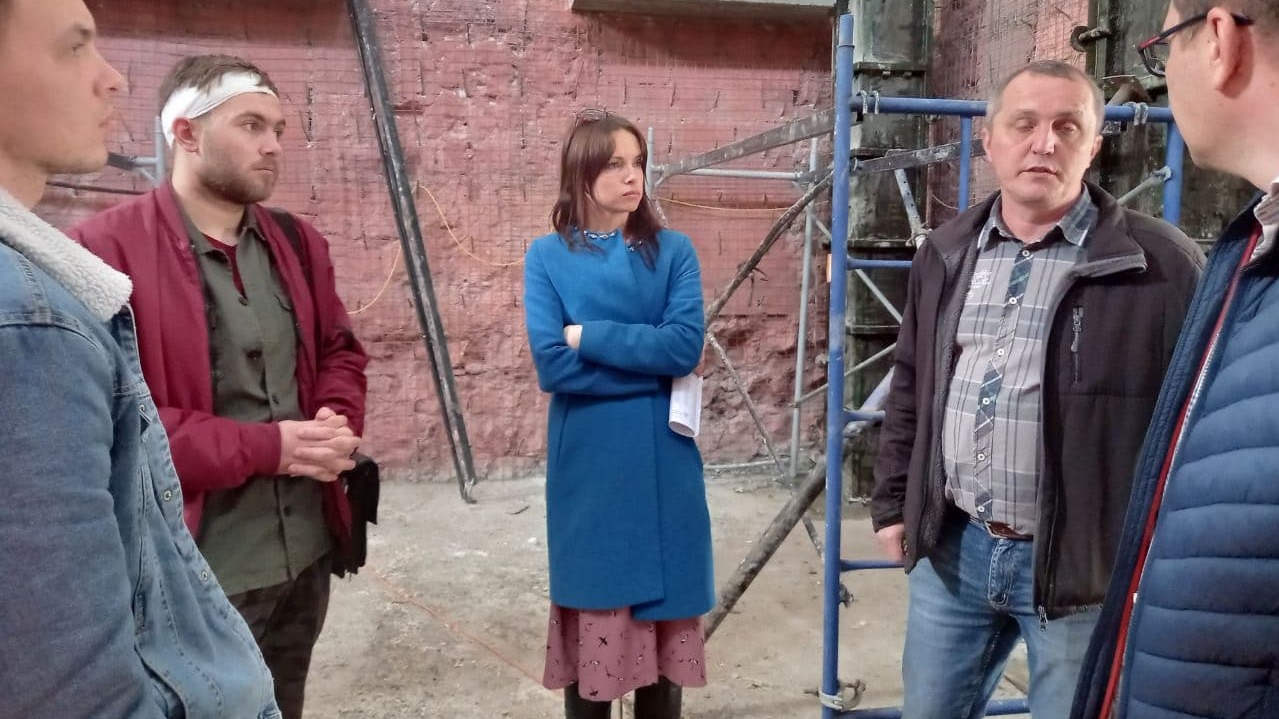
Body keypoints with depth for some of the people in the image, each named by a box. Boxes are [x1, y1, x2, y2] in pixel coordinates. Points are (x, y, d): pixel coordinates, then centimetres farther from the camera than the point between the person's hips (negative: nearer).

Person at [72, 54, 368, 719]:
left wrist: (338, 422, -6)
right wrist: (263, 446, -20)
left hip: (307, 552, 6)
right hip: (198, 572, -6)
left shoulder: (296, 242, 8)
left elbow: (340, 351, 15)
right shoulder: (106, 250, -14)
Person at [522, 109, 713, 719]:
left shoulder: (672, 251, 1)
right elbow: (551, 365, -13)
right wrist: (652, 361, -12)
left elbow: (686, 346, -13)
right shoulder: (547, 257, -2)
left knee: (662, 598, 11)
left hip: (662, 464, 1)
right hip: (587, 466, -1)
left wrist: (590, 335, -14)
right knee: (594, 602, 9)